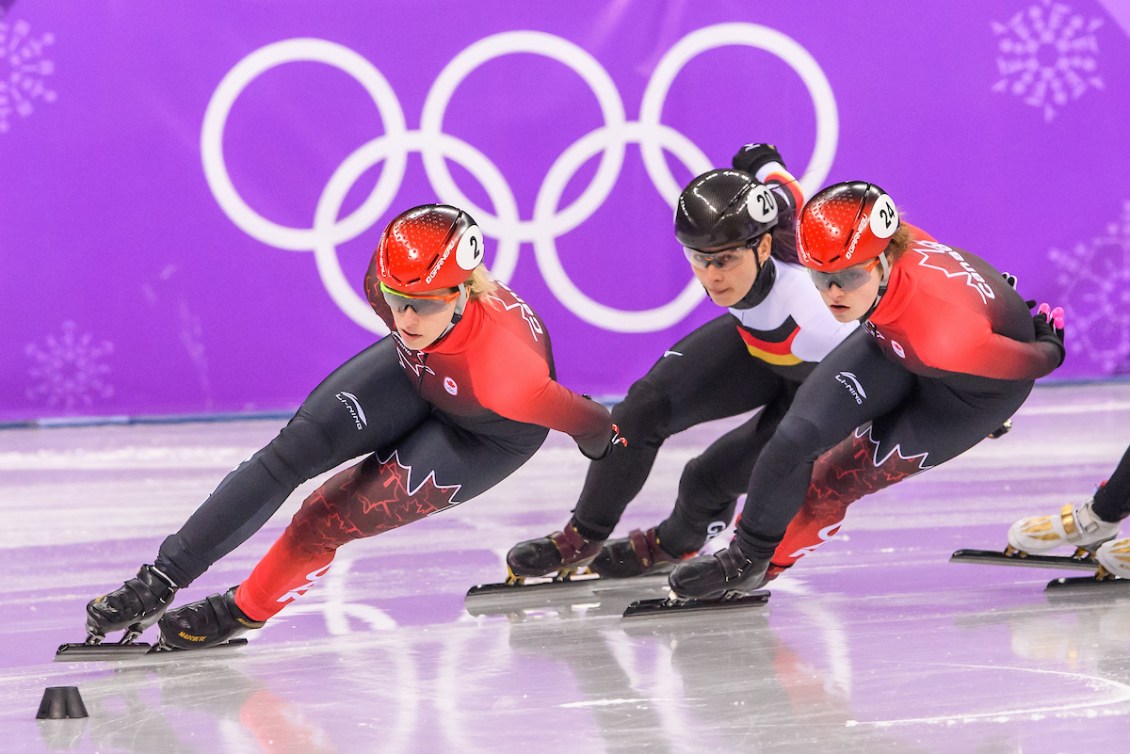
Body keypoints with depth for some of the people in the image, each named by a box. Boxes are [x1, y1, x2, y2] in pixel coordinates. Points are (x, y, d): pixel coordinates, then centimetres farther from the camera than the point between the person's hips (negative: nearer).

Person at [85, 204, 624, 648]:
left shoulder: (503, 372, -47)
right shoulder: (391, 279, -32)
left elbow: (568, 413, -25)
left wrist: (602, 438, -5)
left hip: (488, 433, -4)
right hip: (417, 370, 4)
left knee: (337, 512, -14)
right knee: (295, 450, -9)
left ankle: (245, 610, 11)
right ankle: (160, 582, -2)